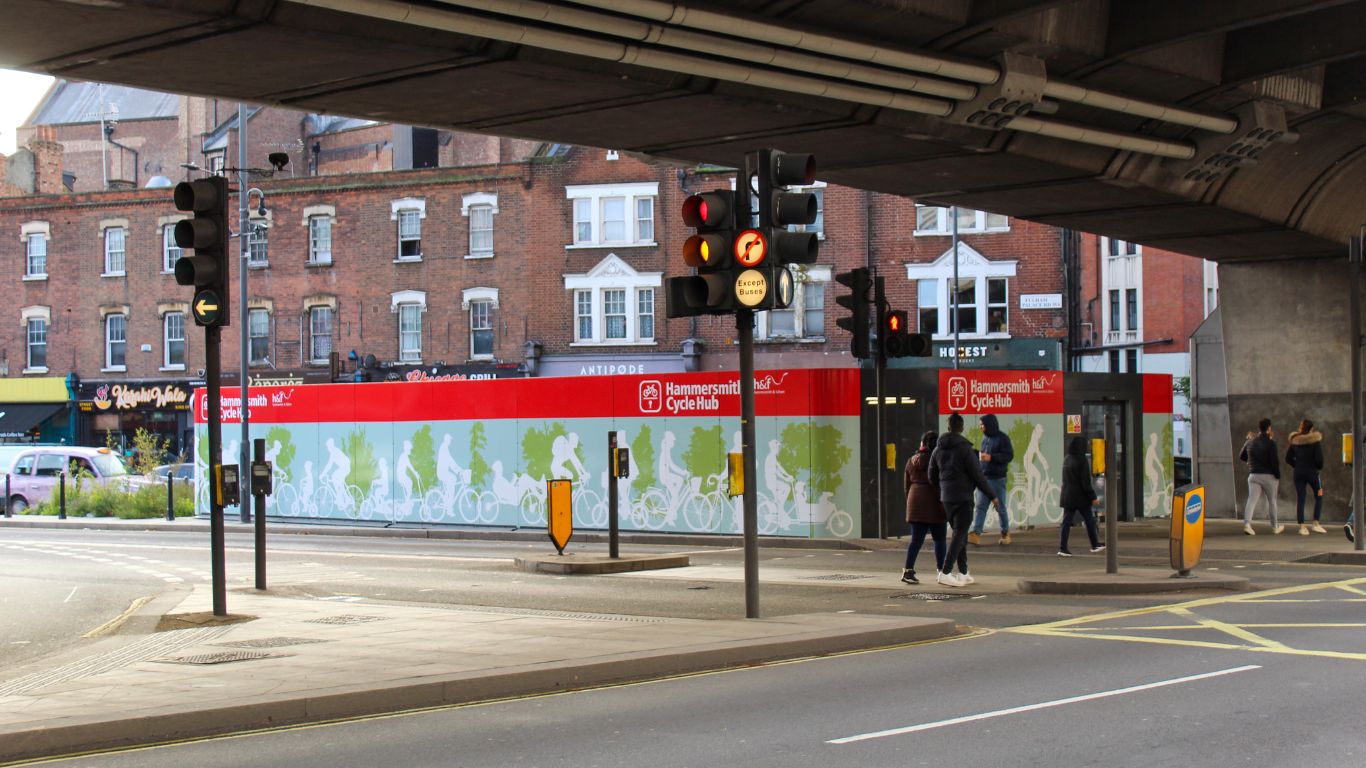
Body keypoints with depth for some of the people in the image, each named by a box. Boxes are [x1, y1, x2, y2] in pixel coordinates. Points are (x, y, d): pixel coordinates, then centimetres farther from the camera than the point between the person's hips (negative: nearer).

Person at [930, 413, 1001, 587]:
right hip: (963, 498, -6)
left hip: (946, 499, 6)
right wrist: (993, 496, -2)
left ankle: (963, 573, 18)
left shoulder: (938, 449, 7)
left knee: (960, 534, 16)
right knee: (959, 535, -5)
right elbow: (978, 475, -11)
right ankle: (945, 572, -14)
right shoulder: (964, 448, -12)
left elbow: (932, 477, 12)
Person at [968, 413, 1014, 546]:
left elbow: (1009, 456, -16)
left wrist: (991, 457, -23)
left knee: (1000, 507, 4)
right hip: (984, 477, 6)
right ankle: (976, 534, -11)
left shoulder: (1003, 438, -9)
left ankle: (1005, 533, 20)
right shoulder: (985, 438, 13)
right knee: (980, 506, -4)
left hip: (997, 479, -6)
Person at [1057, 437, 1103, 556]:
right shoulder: (1081, 460, -15)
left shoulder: (1066, 459, 8)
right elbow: (1086, 481, -16)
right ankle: (1095, 545, 21)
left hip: (1067, 496, 6)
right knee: (1089, 520, 10)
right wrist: (1093, 497, -11)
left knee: (1066, 522, 3)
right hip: (1081, 497, -6)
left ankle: (1062, 548, -4)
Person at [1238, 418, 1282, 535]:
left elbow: (1241, 456, 19)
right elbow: (1275, 461, -15)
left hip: (1253, 475, 3)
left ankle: (1247, 523, -24)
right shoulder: (1270, 443, -10)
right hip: (1269, 476, -3)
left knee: (1251, 500, -4)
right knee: (1271, 501, 12)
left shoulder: (1250, 442, 6)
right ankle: (1275, 526, 24)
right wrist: (1278, 476, -6)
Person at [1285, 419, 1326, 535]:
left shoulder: (1294, 441, 5)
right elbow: (1319, 457, -12)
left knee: (1300, 499, 4)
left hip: (1298, 473, 3)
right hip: (1312, 472, -3)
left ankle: (1302, 526, -1)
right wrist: (1320, 467, 6)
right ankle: (1316, 524, 3)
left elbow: (1288, 458, 6)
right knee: (1319, 497, 11)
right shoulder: (1315, 440, -7)